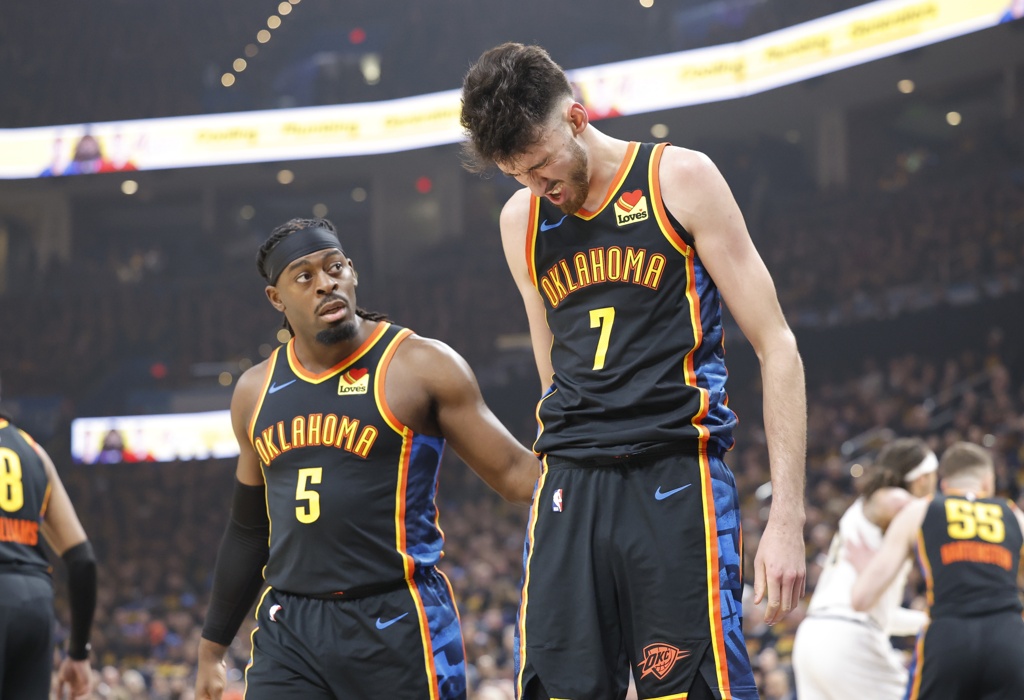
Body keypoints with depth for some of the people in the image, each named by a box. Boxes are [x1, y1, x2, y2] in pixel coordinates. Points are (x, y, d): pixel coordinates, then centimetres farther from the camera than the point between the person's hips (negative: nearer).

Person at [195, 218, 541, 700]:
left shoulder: (421, 366, -3)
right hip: (288, 628, 4)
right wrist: (212, 648, 24)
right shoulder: (256, 391, 12)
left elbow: (514, 473, -3)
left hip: (396, 626, -4)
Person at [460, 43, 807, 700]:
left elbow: (777, 348, -2)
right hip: (569, 488, 4)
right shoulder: (521, 221, 15)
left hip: (676, 479, -4)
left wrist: (787, 518, -8)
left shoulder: (680, 179, 0)